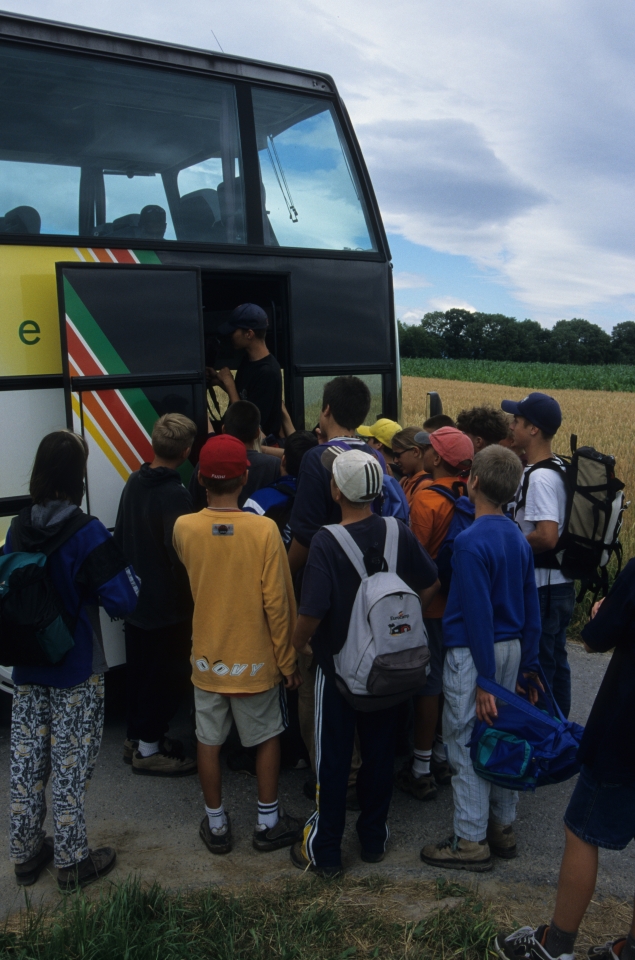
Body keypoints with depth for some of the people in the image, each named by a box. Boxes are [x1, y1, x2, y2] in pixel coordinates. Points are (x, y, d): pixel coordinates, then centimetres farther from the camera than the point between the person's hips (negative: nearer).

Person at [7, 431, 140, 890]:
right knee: (71, 768, 8)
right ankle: (73, 863, 23)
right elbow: (124, 599, -22)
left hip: (28, 668, 5)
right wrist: (115, 556, -6)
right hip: (77, 672, -5)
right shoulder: (88, 533, -21)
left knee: (28, 763, 18)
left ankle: (27, 854, 34)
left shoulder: (18, 527, -3)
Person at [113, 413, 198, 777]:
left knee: (139, 671, 19)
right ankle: (149, 749, 15)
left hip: (136, 598, 8)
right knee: (165, 675, 5)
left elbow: (120, 536, 11)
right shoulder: (176, 494, -23)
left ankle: (136, 737, 33)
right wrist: (191, 595, -10)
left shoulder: (134, 482, 1)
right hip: (167, 604, -8)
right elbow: (179, 553, -23)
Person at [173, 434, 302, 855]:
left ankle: (216, 825, 30)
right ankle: (268, 822, 29)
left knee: (209, 741, 17)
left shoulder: (184, 528, -11)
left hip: (207, 658, 2)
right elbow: (278, 603, -16)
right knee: (268, 738, 18)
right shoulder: (264, 530, -19)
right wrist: (288, 659, -4)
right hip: (255, 660, -2)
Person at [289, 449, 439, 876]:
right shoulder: (398, 532, -10)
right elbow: (430, 584, 1)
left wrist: (300, 643, -7)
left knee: (333, 758, 10)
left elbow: (313, 611, -26)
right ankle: (374, 838, 33)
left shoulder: (326, 541, -24)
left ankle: (325, 850, 24)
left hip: (338, 665, -4)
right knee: (380, 751, 18)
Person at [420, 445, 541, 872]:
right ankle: (503, 828, 31)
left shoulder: (472, 541, -19)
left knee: (467, 744, 4)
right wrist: (528, 667, 15)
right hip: (511, 649, 8)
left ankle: (472, 842, 15)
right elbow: (531, 610, 8)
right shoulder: (518, 538, 5)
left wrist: (484, 679, -16)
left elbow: (478, 615, -21)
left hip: (474, 652, -8)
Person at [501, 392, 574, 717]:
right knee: (556, 662, 19)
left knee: (537, 666, 3)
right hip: (560, 583, 10)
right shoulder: (558, 469, 9)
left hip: (542, 587, -10)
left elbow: (546, 537, -30)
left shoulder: (539, 476, -22)